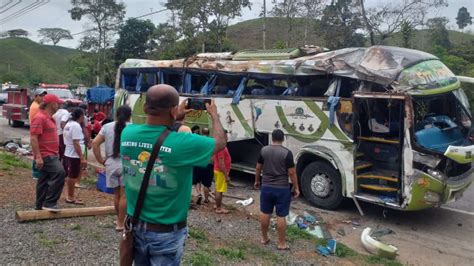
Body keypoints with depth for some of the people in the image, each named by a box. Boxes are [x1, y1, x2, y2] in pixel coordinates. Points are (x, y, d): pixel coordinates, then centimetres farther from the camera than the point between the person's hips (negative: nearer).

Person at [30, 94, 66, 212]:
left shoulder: (49, 117, 16)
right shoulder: (40, 117, -16)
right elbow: (33, 138, -21)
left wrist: (56, 153, 26)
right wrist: (38, 157, -25)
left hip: (50, 154, 10)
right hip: (45, 155, -10)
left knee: (44, 181, 14)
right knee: (59, 172, -21)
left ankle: (40, 205, 22)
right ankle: (49, 203, -16)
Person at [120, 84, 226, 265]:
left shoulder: (127, 134, -11)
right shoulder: (183, 143, -25)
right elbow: (220, 142, -4)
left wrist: (174, 119, 20)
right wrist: (214, 115, 12)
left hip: (135, 226, 5)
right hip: (167, 232, -4)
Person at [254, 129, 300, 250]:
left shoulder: (264, 150, -1)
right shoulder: (287, 153, -12)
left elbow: (258, 168, 7)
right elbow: (292, 173, -11)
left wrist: (257, 181, 22)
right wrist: (296, 188, -1)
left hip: (266, 187, 4)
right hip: (282, 189, -3)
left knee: (265, 213, 15)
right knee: (281, 216, 4)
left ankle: (264, 238, 28)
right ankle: (281, 243, 11)